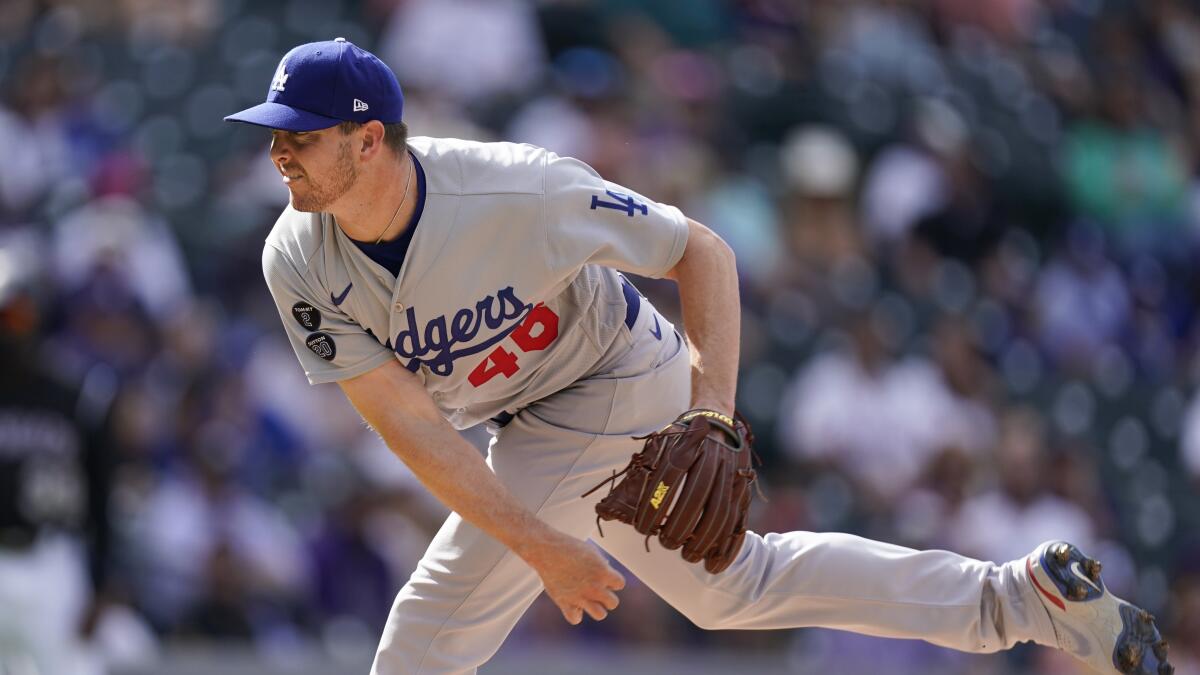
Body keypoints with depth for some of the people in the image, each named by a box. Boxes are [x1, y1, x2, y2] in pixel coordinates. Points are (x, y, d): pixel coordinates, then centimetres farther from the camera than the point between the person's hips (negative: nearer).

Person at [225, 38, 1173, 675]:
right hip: (536, 420, 6)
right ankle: (1019, 598, 27)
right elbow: (408, 425, -20)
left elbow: (701, 252, -20)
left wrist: (715, 402, -33)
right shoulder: (301, 263, -19)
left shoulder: (518, 194, -32)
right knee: (732, 586, 19)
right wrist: (537, 543, -27)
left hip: (615, 387, -6)